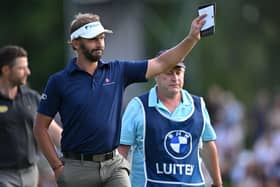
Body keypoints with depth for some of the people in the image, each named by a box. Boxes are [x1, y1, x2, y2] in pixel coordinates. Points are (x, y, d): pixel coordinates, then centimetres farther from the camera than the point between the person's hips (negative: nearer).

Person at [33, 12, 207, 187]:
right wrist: (57, 166, -6)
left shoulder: (117, 71, 6)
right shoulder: (59, 81, -3)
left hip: (114, 165, 2)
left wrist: (192, 38, -4)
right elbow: (40, 127, 0)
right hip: (78, 168, -2)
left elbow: (162, 63, 6)